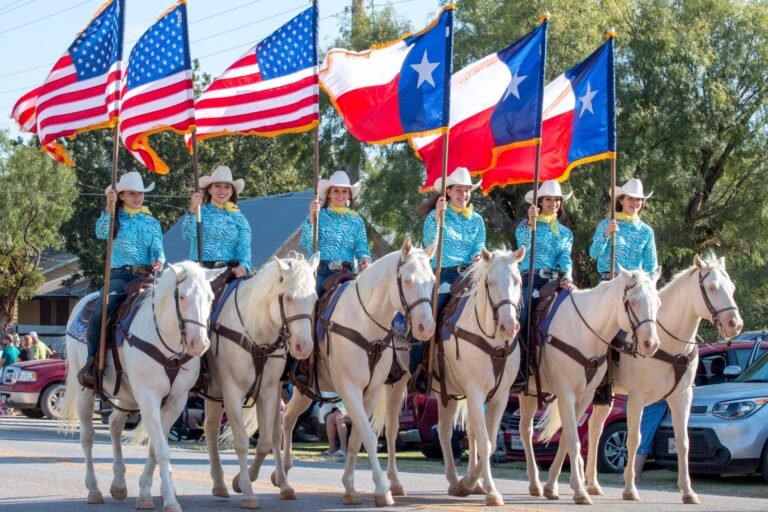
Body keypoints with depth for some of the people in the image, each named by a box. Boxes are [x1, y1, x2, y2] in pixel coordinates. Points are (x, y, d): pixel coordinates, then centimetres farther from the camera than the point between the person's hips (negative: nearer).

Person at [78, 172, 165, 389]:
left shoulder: (151, 222, 18)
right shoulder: (115, 219, 12)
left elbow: (158, 248, 7)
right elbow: (101, 233, -8)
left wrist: (159, 261, -17)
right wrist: (109, 208, -21)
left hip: (146, 275, 1)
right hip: (119, 275, -1)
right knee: (99, 314, -28)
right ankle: (91, 363, -17)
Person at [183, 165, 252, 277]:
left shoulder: (239, 218, 13)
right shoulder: (201, 212, 8)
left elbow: (244, 247, 5)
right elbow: (187, 235, -8)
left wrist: (244, 266, -17)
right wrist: (192, 211, -23)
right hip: (202, 268, -2)